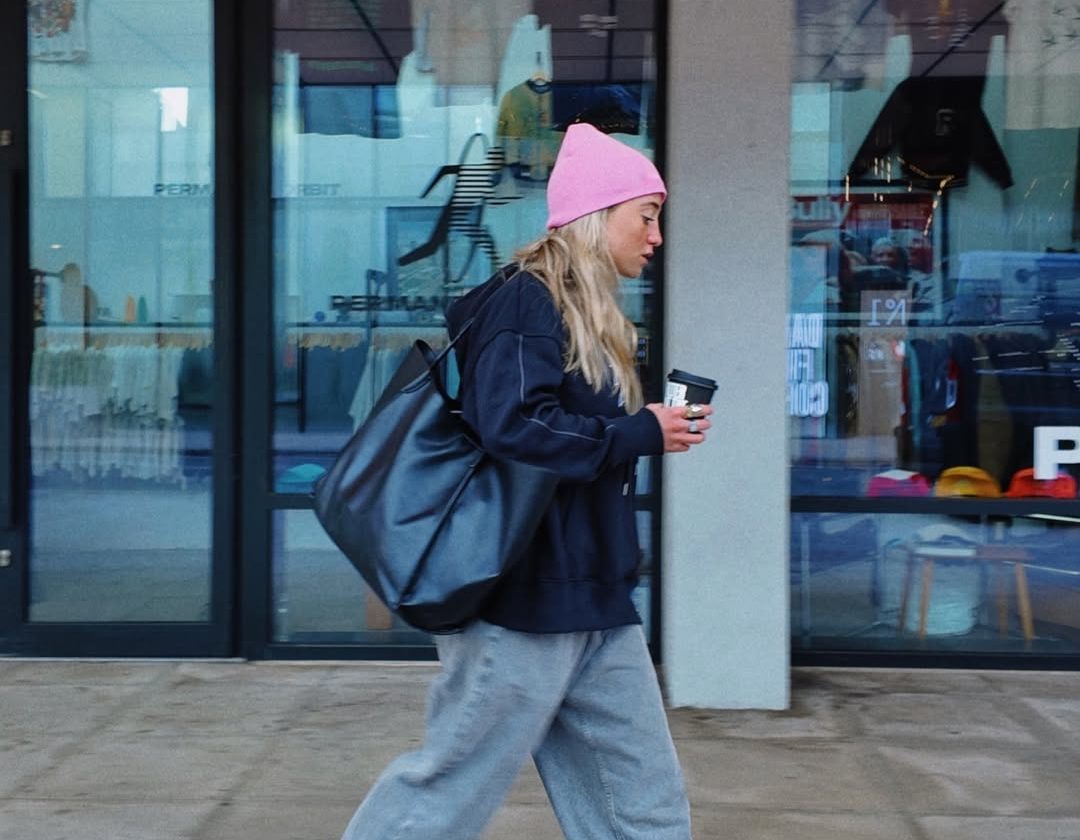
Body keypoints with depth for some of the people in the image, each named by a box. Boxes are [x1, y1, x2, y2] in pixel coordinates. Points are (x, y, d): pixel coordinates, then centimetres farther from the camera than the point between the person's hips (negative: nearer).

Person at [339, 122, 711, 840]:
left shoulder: (589, 316, 17)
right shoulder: (525, 302, -12)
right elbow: (514, 427, -26)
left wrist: (655, 428, 7)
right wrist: (643, 433, -17)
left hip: (595, 603, 10)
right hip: (527, 598, -10)